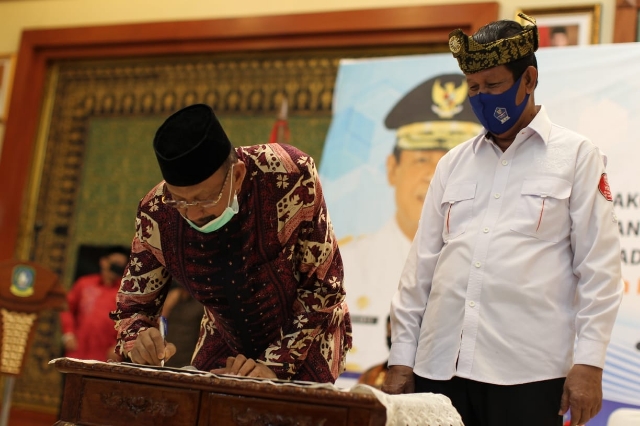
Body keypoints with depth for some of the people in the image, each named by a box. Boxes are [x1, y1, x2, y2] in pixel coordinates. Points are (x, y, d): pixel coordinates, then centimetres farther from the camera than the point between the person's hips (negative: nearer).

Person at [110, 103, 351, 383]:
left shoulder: (290, 176, -29)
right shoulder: (156, 215, -19)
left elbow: (322, 285, -20)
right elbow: (133, 305, -5)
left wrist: (274, 366, -25)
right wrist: (139, 340, -28)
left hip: (308, 340, -2)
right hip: (226, 346, 3)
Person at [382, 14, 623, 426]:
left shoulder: (578, 156, 4)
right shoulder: (454, 163, 14)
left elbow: (598, 267, -1)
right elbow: (422, 264, 13)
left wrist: (589, 361, -8)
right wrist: (401, 357, 9)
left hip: (527, 372, -3)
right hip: (439, 367, 4)